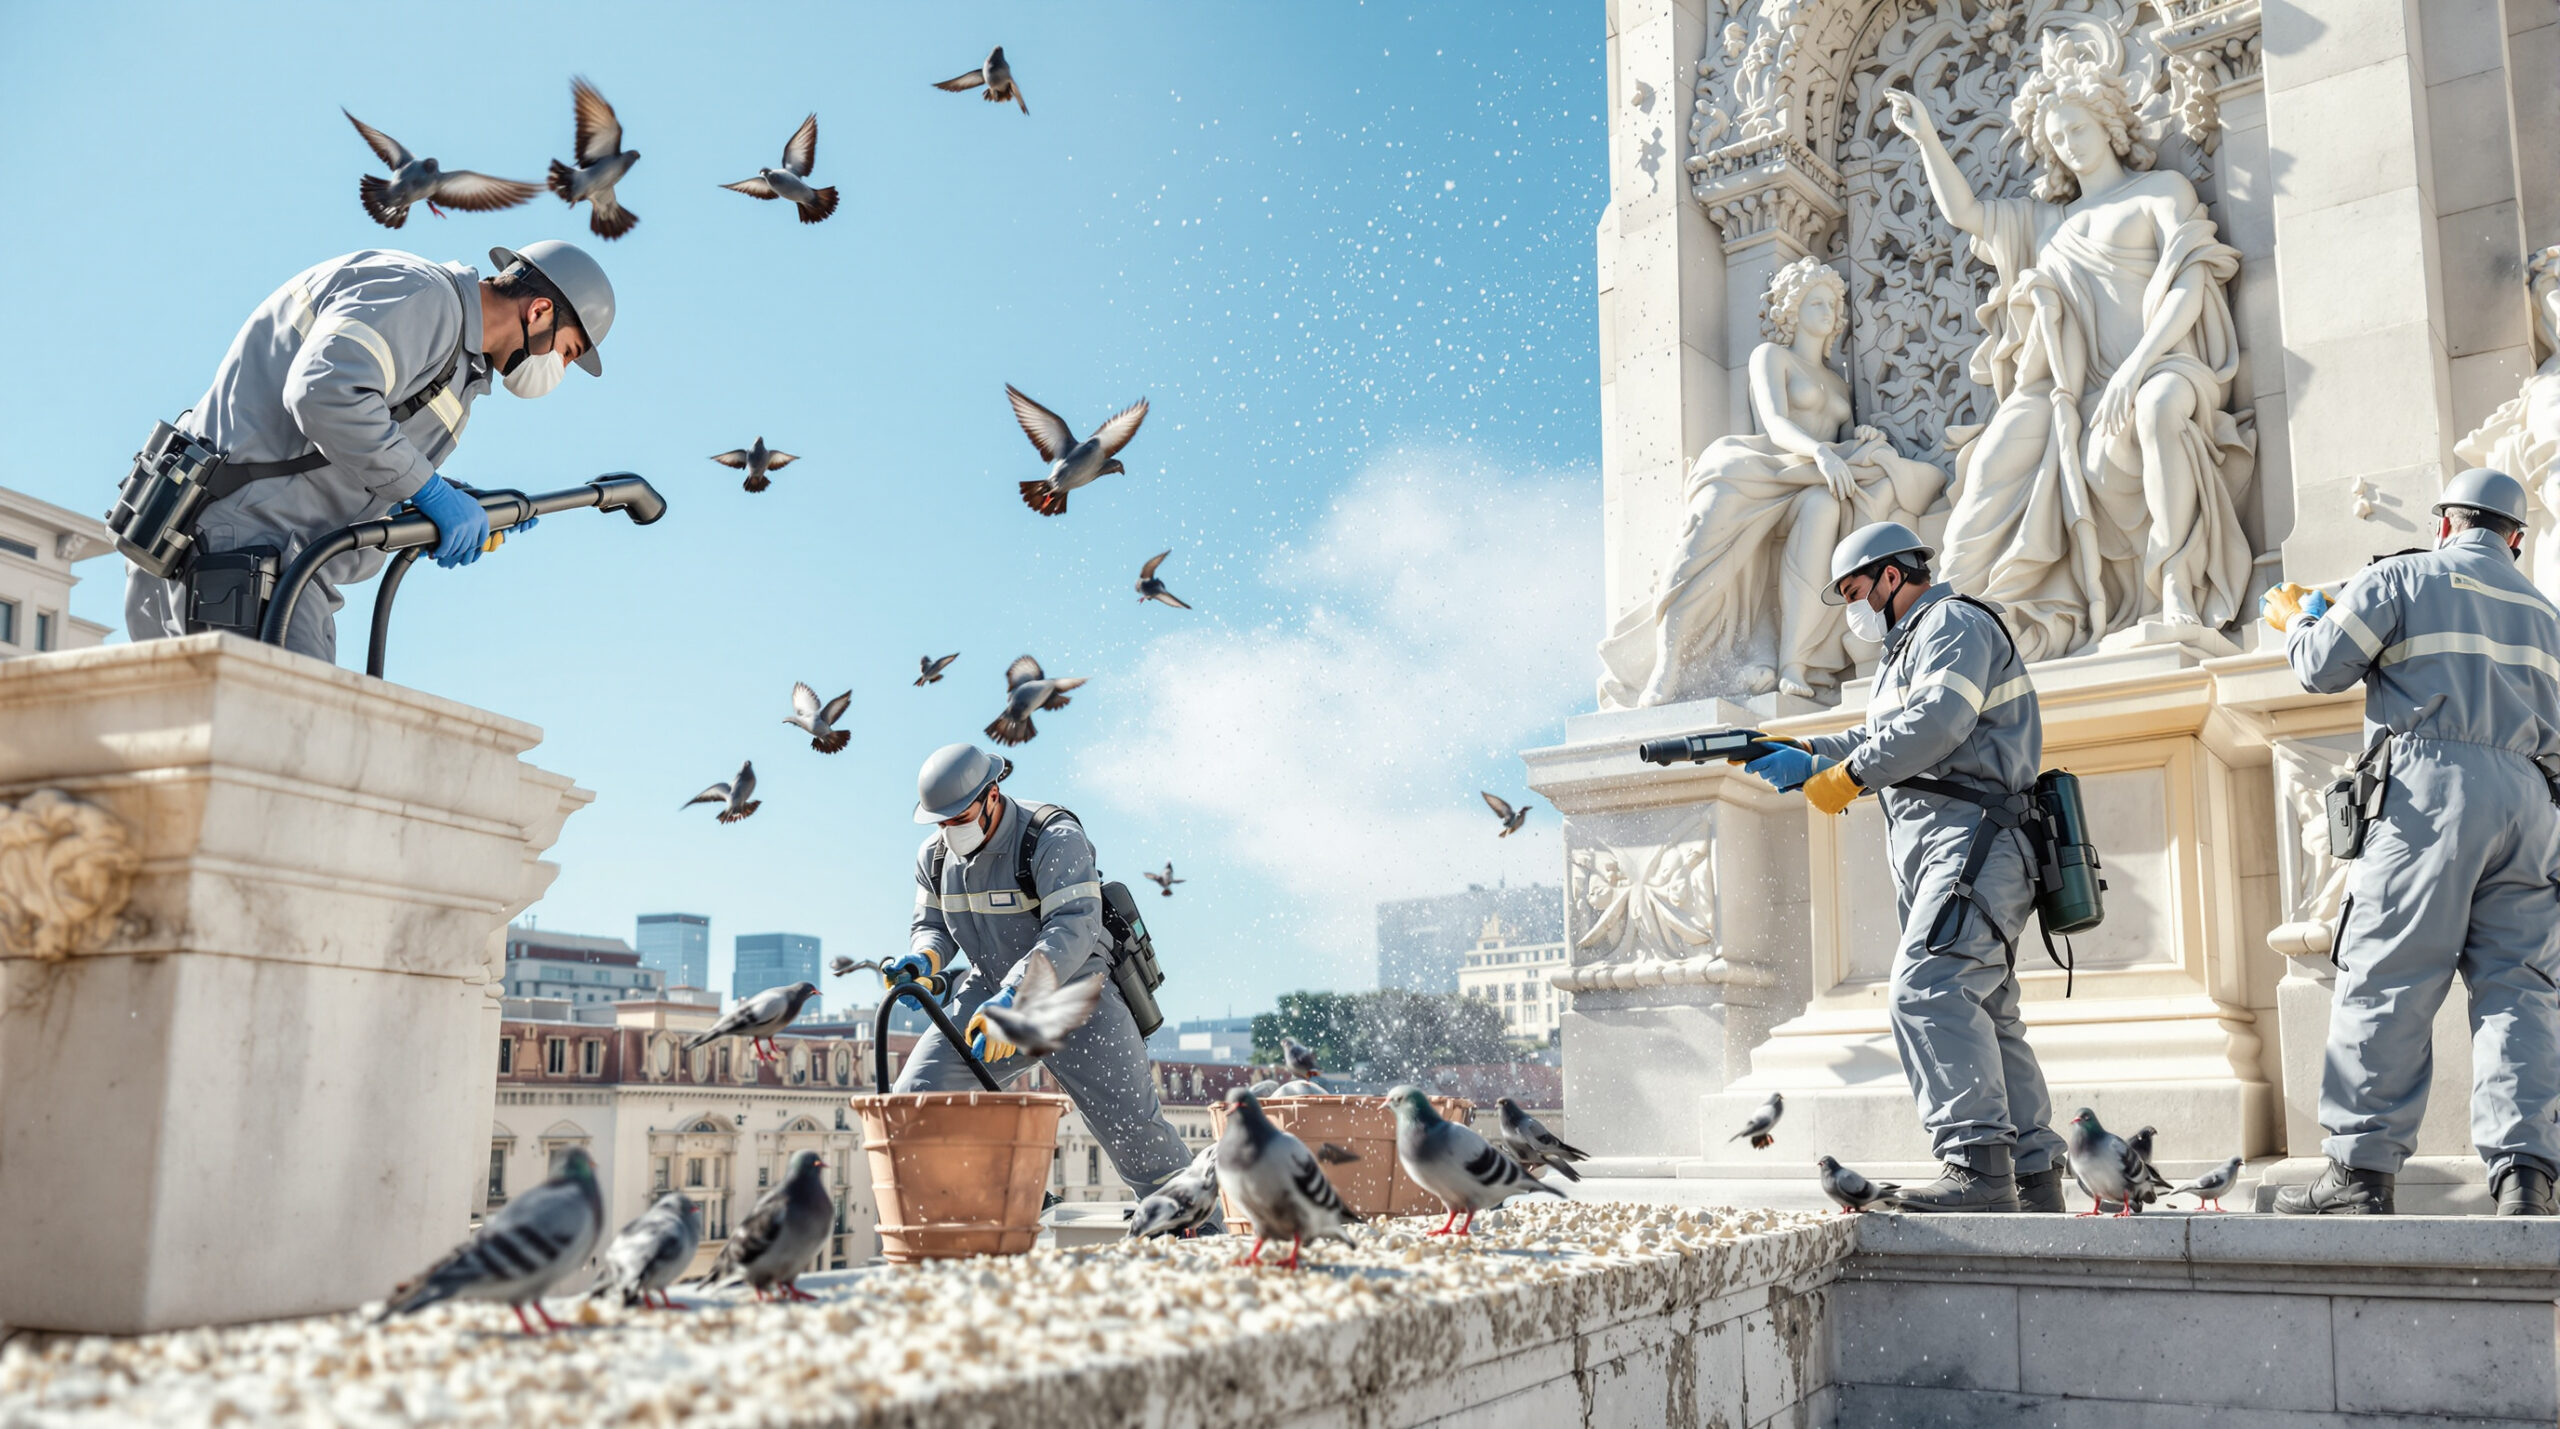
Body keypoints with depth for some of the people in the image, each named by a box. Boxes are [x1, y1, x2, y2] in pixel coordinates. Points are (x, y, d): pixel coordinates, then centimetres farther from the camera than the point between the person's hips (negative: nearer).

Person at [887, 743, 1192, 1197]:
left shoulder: (1054, 839, -23)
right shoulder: (935, 856, -1)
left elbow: (1073, 929, -32)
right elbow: (931, 925, 10)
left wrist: (1012, 998, -44)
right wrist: (922, 960, -16)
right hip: (992, 990, 6)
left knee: (1134, 1129, -5)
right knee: (917, 1096, -9)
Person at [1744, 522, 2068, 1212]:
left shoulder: (1954, 622, -2)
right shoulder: (1911, 646, 30)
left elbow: (1936, 721, -18)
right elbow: (1879, 740, 26)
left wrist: (1847, 775, -14)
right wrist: (1806, 756, 13)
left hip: (1970, 837, -11)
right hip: (1943, 849, 11)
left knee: (1929, 989, -22)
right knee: (1984, 1013, 7)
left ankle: (1980, 1166, -27)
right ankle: (2035, 1175, 9)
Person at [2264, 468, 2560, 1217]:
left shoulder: (2404, 576, 6)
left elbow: (2323, 666, 3)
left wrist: (2295, 619, 23)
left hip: (2430, 789, -5)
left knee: (2387, 983, -5)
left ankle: (2361, 1170, -6)